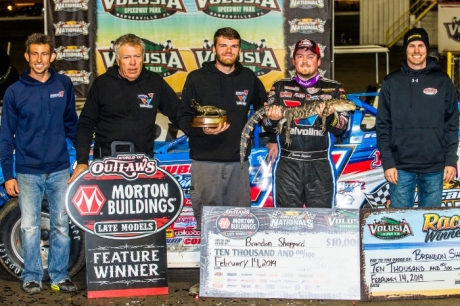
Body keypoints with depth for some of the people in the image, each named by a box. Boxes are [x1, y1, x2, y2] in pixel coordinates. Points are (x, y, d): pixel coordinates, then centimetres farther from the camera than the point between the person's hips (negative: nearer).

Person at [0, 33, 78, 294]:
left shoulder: (64, 85, 3)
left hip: (60, 170, 1)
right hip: (28, 172, -1)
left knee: (61, 226, 7)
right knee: (30, 227, 3)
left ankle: (60, 276, 19)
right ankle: (32, 277, 15)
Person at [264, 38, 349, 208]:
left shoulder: (334, 89, 6)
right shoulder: (280, 87, 11)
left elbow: (341, 128, 0)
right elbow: (266, 125, 9)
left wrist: (330, 117, -21)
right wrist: (272, 119, -15)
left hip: (320, 165, -1)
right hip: (287, 164, 1)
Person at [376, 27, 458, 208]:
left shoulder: (442, 82, 6)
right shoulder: (391, 82, 4)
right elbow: (383, 126, 2)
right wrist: (387, 162, -5)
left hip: (435, 167, 1)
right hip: (401, 167, -1)